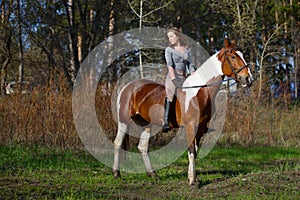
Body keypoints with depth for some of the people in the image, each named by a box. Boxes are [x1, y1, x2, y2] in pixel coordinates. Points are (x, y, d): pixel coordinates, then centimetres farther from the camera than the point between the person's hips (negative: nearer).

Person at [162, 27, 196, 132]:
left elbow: (190, 65, 13)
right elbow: (169, 64, -10)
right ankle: (166, 122, -27)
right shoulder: (169, 50, 3)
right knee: (170, 97, -19)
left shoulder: (187, 50, 14)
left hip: (184, 78, 4)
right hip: (172, 77, -4)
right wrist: (174, 79, -23)